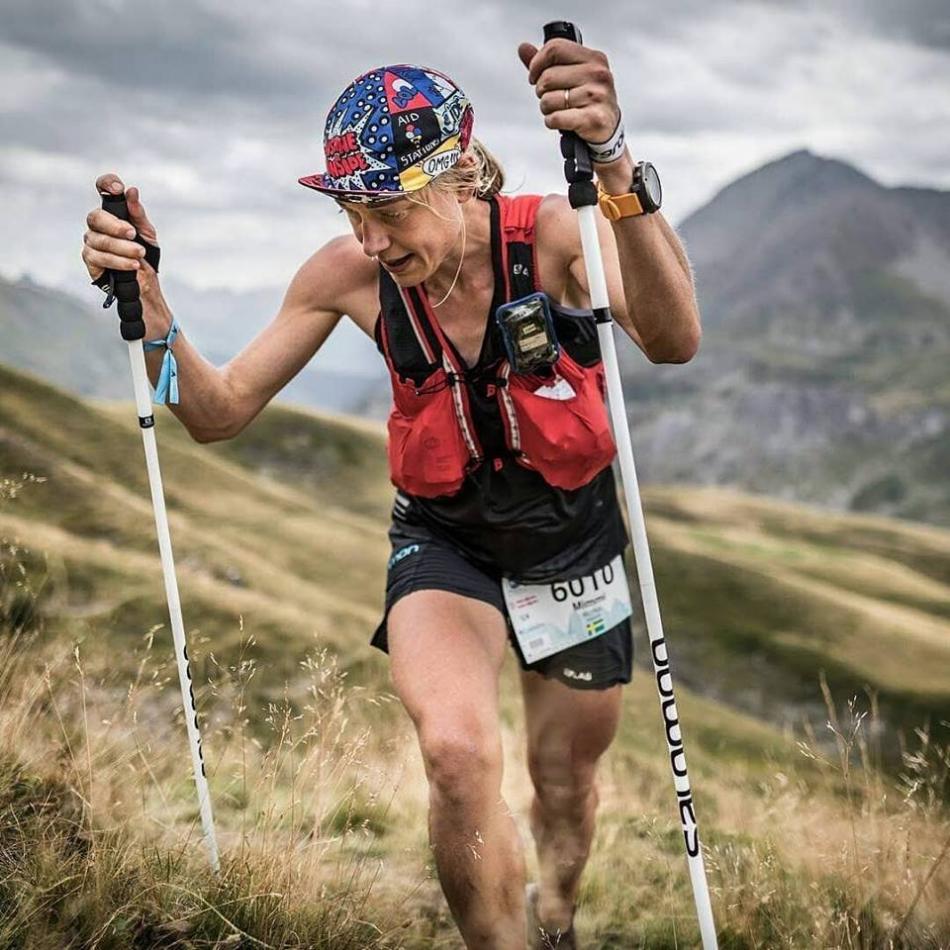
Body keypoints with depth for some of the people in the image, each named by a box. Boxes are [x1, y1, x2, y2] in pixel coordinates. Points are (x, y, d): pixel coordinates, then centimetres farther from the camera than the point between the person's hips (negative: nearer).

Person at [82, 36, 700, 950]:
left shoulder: (550, 234, -25)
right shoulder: (349, 273, -17)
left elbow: (674, 342, -45)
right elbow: (220, 412, -11)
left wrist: (613, 168, -61)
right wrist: (146, 301, -29)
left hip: (572, 536, 0)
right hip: (444, 541, 1)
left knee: (564, 779, 16)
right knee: (457, 756, -28)